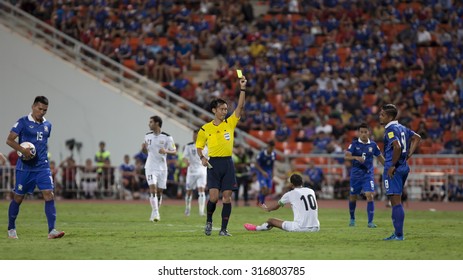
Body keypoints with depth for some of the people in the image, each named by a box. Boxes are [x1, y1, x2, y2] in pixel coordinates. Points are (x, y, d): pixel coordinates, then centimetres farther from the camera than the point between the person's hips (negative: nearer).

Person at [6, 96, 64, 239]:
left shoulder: (47, 125, 11)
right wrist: (23, 150, -25)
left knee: (49, 195, -12)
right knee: (18, 197, 5)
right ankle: (11, 228, 23)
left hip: (42, 166, 4)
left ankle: (51, 230, -15)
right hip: (25, 167, -4)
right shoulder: (23, 122, -5)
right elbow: (9, 140, -10)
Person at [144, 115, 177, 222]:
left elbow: (174, 151, -1)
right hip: (151, 167, 1)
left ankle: (154, 213, 21)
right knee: (152, 188, -16)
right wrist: (145, 147, -3)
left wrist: (166, 151, -21)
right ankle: (155, 213, -19)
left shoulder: (167, 137, -5)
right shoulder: (148, 136, 6)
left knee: (159, 192, 6)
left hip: (162, 168, -1)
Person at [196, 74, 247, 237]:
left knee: (227, 197, -1)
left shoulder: (230, 123, 6)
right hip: (213, 164, -2)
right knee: (213, 196, -13)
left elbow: (240, 107, -4)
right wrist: (202, 158, -6)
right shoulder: (205, 129, 4)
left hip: (228, 163, 2)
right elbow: (199, 146, 14)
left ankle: (224, 229, 3)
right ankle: (209, 221, 13)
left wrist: (242, 89, -13)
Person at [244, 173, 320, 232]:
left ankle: (256, 228, 42)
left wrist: (266, 208, 43)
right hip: (315, 228, 4)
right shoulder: (311, 191, 13)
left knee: (271, 221, 14)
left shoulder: (290, 194, 3)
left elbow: (276, 206, 21)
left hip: (300, 228, -4)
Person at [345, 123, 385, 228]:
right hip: (356, 174, 0)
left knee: (370, 196, -15)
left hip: (368, 174, 0)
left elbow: (380, 157, 14)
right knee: (353, 197, 10)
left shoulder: (373, 144, 2)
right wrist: (356, 157, -35)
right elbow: (346, 156, -17)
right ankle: (352, 218, 33)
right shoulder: (354, 143, -5)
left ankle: (370, 222, -13)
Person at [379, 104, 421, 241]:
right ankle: (397, 233, 19)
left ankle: (399, 234, -7)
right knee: (395, 201, 16)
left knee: (396, 201, -7)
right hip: (403, 167, 10)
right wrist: (408, 155, 19)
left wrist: (393, 165, -20)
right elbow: (417, 138, 26)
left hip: (393, 169, -10)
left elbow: (397, 147, -28)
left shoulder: (391, 129, -13)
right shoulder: (402, 128, 15)